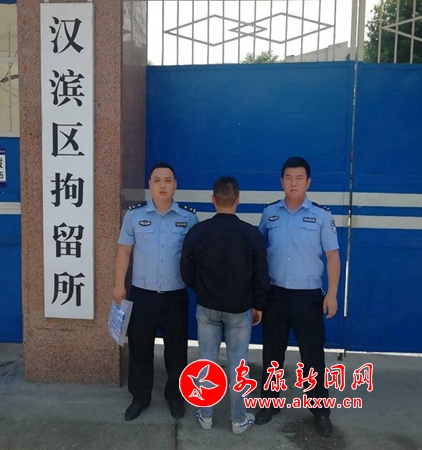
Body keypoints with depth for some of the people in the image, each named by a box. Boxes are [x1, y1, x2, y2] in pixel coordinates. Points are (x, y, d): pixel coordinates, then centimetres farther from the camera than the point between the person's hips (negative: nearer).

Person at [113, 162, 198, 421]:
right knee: (140, 348, 13)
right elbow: (124, 251, 3)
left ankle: (175, 396, 34)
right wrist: (119, 285, -1)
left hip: (176, 295, 0)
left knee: (176, 350, 13)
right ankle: (140, 397, 33)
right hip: (142, 293, 1)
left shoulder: (189, 217, -2)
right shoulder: (134, 215, -1)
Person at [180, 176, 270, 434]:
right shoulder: (252, 234, -13)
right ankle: (239, 420, 24)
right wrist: (258, 305, 8)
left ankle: (206, 416, 27)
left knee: (206, 361, 13)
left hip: (207, 307, 1)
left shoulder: (197, 232, -10)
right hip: (240, 309, -1)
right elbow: (261, 276, -7)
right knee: (238, 364, 10)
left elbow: (187, 273, -1)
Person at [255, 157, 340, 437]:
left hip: (309, 295, -2)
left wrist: (332, 294, -8)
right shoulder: (269, 213, 2)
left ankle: (321, 409, 28)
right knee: (272, 353, 14)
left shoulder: (321, 215, -4)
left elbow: (333, 256, -2)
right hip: (275, 294, 2)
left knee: (313, 355, 7)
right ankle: (269, 403, 32)